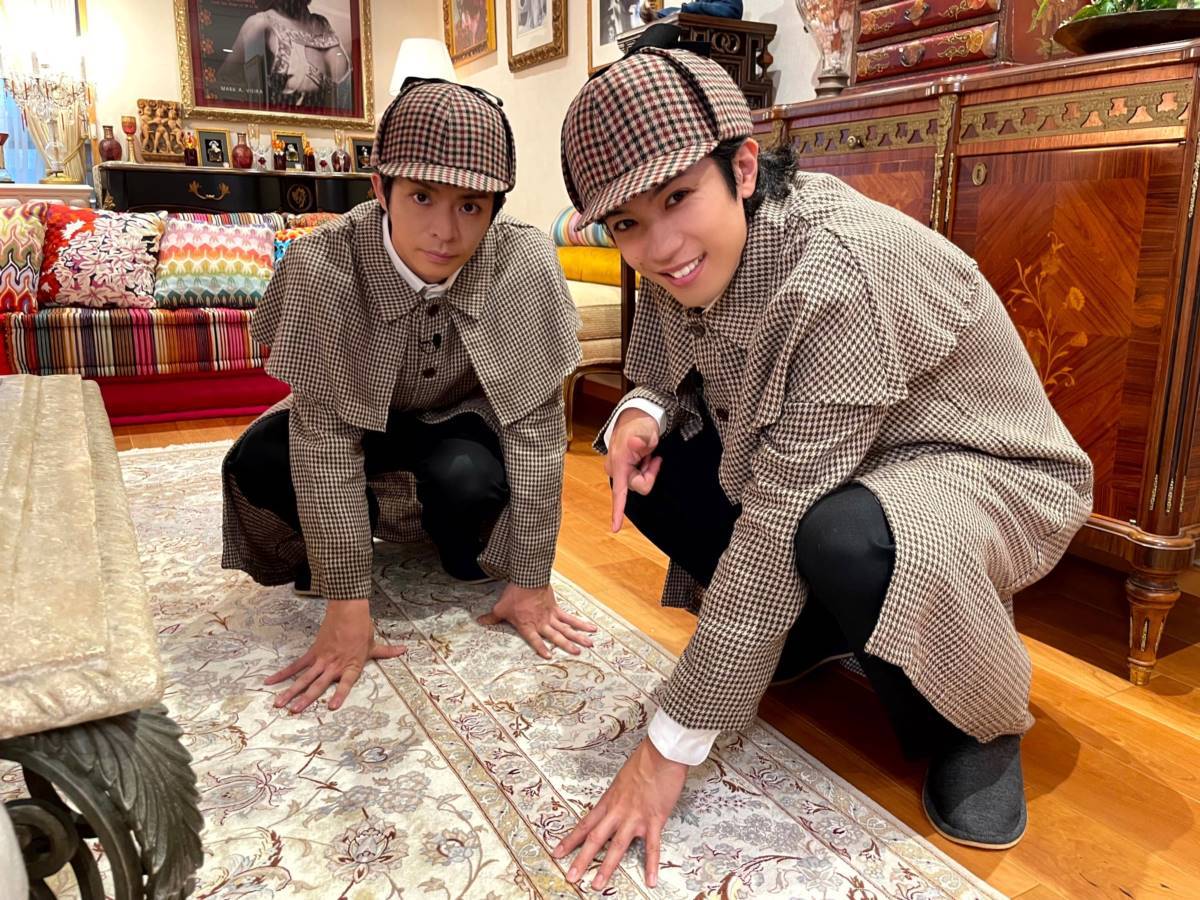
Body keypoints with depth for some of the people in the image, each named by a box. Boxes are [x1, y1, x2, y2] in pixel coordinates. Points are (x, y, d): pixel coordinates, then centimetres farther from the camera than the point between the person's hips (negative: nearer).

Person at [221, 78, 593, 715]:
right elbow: (325, 435, -29)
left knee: (467, 478, -33)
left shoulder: (525, 264, -28)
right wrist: (347, 604, -31)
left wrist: (530, 580, -21)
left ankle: (465, 554, 4)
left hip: (464, 421, 0)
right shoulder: (324, 266, -30)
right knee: (254, 466, -25)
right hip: (362, 418, 1)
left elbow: (536, 422, -23)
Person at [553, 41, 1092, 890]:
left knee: (844, 541, -39)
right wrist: (642, 412, -23)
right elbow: (669, 383, 5)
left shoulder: (836, 271, -33)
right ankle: (815, 631, 7)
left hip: (981, 469, -7)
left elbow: (780, 523, -35)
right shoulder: (689, 258, -10)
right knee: (642, 461, -9)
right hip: (815, 462, 7)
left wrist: (670, 747, -29)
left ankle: (978, 721, -5)